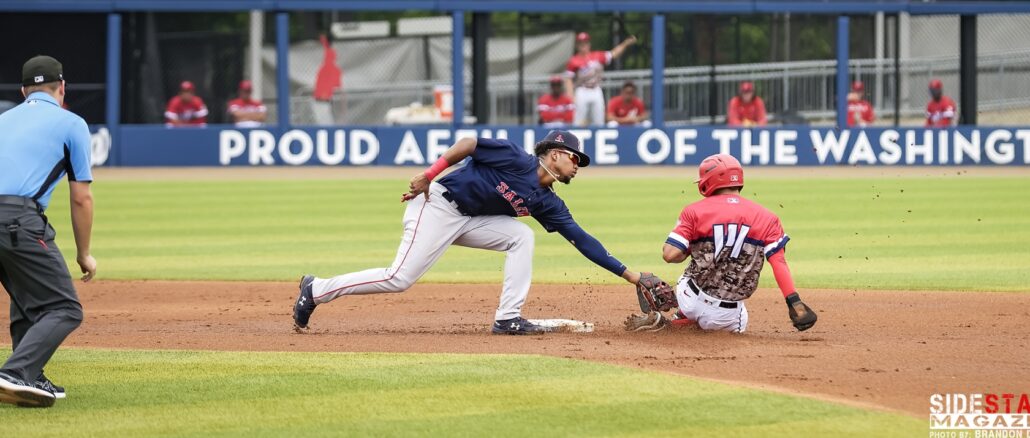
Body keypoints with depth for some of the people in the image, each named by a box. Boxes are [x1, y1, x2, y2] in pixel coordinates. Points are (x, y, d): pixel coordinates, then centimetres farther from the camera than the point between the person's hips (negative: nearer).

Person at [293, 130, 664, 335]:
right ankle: (317, 290, -2)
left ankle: (508, 318, -7)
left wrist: (628, 273, 3)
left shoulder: (546, 203, 7)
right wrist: (429, 174, -21)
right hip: (437, 206, -8)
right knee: (399, 279, -14)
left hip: (468, 221, 8)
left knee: (521, 236, -6)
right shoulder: (518, 160, -14)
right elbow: (469, 143, -15)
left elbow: (581, 240, 6)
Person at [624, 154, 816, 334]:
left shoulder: (695, 211, -5)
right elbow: (779, 263, -11)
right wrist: (795, 304, -16)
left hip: (690, 300, 1)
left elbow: (670, 255, -12)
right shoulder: (765, 218, -1)